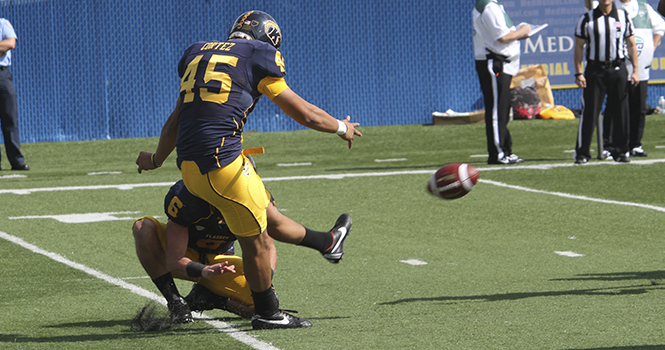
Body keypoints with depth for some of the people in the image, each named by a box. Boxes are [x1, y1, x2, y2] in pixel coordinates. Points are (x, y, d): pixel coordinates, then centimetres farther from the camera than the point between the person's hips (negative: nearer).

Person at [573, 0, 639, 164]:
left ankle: (620, 151, 13)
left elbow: (631, 45, 9)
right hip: (595, 69, -2)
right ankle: (582, 153, 1)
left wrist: (635, 70, 3)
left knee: (621, 111, 3)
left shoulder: (623, 17, 6)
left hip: (618, 69, 2)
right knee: (590, 112, -4)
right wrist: (578, 73, -5)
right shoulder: (587, 19, 1)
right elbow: (579, 47, 2)